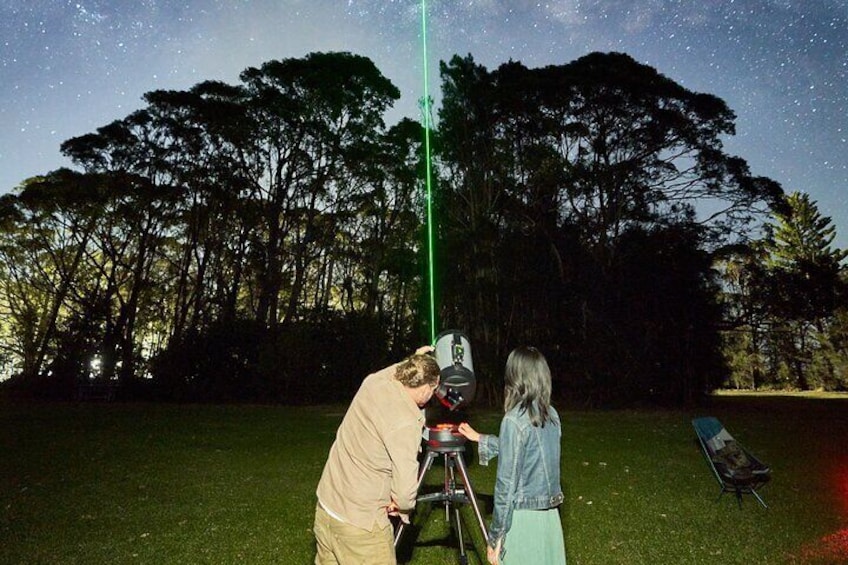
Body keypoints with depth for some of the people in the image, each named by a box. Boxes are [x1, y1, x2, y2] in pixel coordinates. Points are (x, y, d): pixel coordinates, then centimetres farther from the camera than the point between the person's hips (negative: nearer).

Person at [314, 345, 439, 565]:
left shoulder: (373, 382, -5)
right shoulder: (405, 423, -25)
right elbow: (405, 493, -24)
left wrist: (412, 361, 23)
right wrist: (396, 505, -5)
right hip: (359, 524, -8)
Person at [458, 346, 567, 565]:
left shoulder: (514, 420, -18)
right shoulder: (552, 415, 3)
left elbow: (507, 483, -17)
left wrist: (495, 536, -8)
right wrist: (479, 438, 27)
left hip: (522, 518, -7)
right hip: (549, 516, 7)